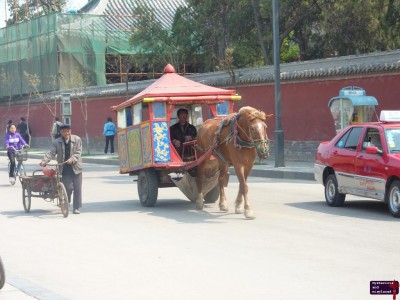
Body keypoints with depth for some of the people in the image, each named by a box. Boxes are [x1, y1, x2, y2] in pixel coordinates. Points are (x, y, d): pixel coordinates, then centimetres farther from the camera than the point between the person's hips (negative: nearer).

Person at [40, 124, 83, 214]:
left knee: (77, 188, 0)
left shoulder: (77, 140, 0)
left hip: (75, 167, 1)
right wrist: (44, 161, -24)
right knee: (68, 187, -10)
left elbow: (78, 152, -7)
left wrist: (72, 159, -26)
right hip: (64, 168, -1)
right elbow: (51, 153, -6)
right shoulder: (57, 142, 2)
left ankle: (76, 208, 9)